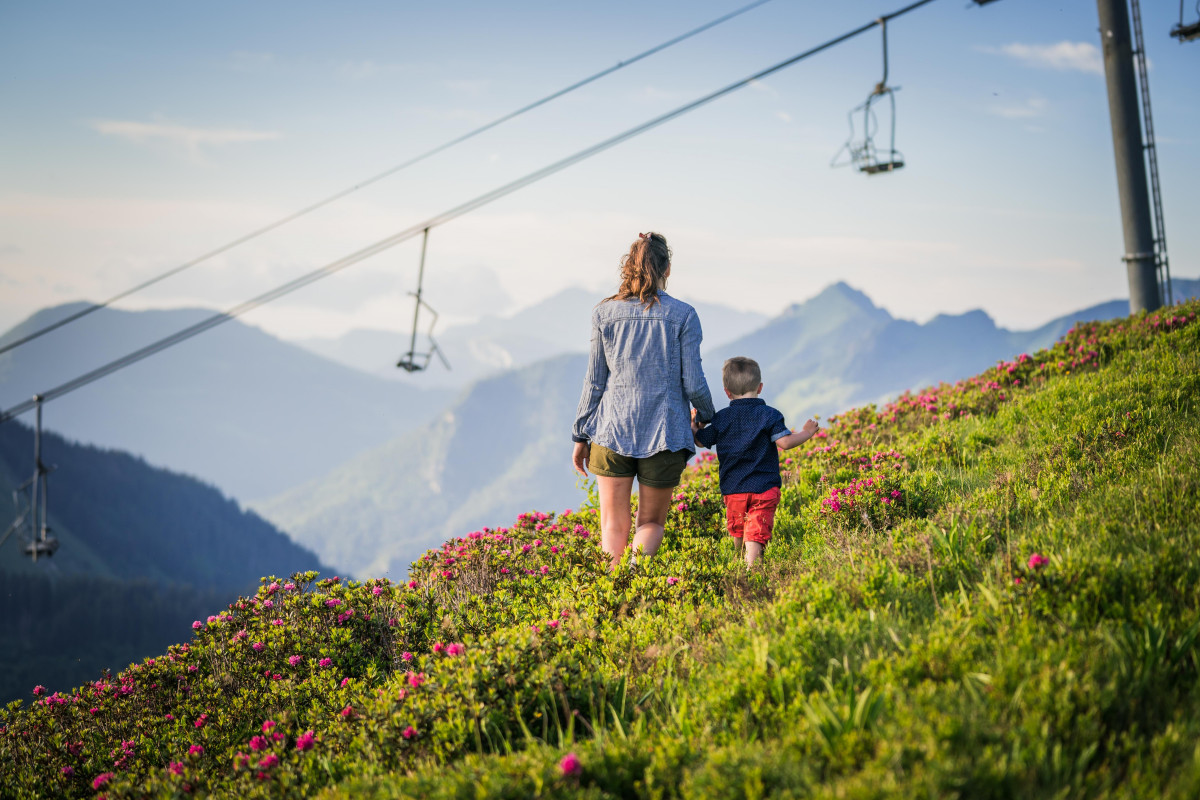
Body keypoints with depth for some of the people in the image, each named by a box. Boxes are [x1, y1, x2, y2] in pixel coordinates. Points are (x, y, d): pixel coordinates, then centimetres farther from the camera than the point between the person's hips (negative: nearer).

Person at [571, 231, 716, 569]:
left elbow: (594, 382, 5)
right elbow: (693, 383, -3)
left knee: (614, 524, 8)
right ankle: (638, 565, -14)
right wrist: (706, 415, 18)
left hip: (613, 428, 1)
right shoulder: (683, 315, -3)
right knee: (651, 522, 12)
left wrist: (580, 436, 13)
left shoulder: (605, 313, 2)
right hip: (664, 431, -1)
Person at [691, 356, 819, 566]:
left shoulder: (720, 418, 4)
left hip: (732, 488, 3)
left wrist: (694, 426, 32)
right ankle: (751, 566, -27)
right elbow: (784, 442, -13)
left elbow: (701, 441, 12)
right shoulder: (769, 415, -5)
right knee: (756, 532, -11)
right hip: (764, 487, -3)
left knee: (737, 530, 21)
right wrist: (806, 433, 3)